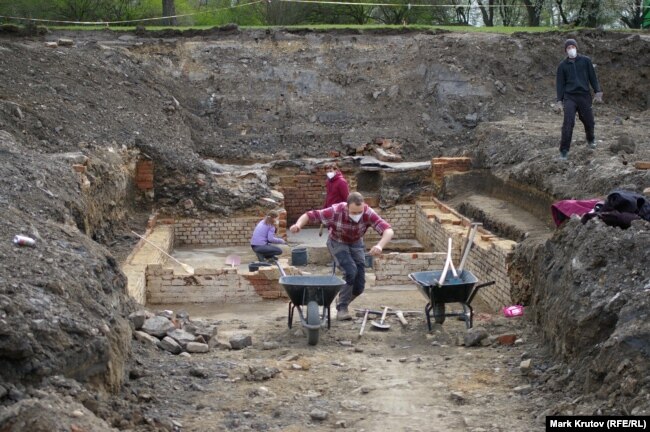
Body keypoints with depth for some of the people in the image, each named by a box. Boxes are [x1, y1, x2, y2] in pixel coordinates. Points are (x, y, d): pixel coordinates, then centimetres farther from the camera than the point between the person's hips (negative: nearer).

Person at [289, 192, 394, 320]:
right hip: (338, 243, -3)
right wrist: (298, 225, -49)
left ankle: (343, 303, 28)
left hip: (356, 244, 3)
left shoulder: (368, 213, -32)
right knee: (351, 271, -28)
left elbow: (388, 230, -38)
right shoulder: (335, 212, -35)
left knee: (359, 287, -1)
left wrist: (380, 245, -58)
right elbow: (310, 215, -28)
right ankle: (342, 308, -13)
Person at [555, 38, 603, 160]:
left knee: (589, 121, 9)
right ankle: (564, 151, -10)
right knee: (568, 123, -14)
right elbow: (560, 83, 7)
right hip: (569, 97, -1)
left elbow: (593, 77, 6)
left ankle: (591, 139, 42)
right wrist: (559, 100, 1)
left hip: (584, 96, 1)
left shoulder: (585, 61, 4)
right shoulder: (562, 65, 5)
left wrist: (598, 92, -1)